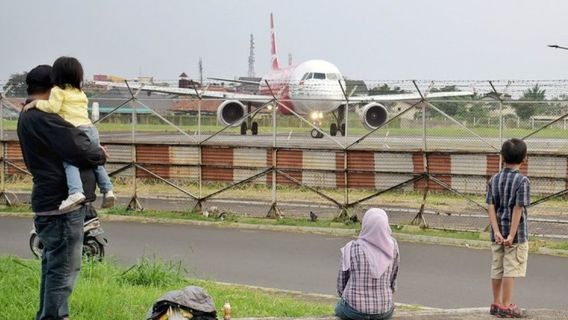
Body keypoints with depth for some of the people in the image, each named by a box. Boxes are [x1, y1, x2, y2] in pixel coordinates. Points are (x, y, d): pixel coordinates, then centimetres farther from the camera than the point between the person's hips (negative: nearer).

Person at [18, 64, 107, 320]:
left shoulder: (28, 117, 15)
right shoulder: (43, 119, -19)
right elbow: (81, 152, -21)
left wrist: (92, 152, 6)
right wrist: (100, 154, -1)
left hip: (49, 202, 11)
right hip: (62, 204, -11)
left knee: (53, 265, 20)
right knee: (64, 268, -5)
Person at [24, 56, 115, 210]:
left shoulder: (58, 90, 1)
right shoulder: (80, 92, 24)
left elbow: (52, 107, -11)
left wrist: (36, 103, 1)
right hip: (91, 129, 7)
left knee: (69, 161, -17)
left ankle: (75, 192, -37)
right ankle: (107, 190, 16)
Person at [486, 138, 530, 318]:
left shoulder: (494, 180, 4)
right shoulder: (522, 181, -12)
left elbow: (491, 207, -3)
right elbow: (518, 209, -17)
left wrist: (496, 232, -8)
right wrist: (512, 235, -17)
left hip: (498, 233, 6)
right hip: (516, 233, -5)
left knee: (497, 269, 13)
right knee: (511, 270, 1)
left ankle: (496, 303, 22)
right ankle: (505, 306, 5)